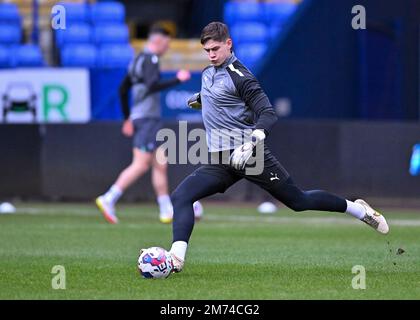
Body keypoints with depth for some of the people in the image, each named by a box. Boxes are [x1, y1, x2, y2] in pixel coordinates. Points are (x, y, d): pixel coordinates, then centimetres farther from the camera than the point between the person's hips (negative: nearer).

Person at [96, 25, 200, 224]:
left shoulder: (138, 60, 19)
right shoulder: (150, 60, -10)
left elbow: (123, 90, 23)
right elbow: (152, 86, -25)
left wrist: (127, 118, 26)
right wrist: (177, 80, -18)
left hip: (138, 118, 10)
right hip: (148, 118, -10)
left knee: (160, 165, 9)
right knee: (140, 165, -11)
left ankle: (166, 210, 9)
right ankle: (108, 200, -13)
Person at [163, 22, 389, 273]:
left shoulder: (239, 76, -12)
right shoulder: (208, 72, 12)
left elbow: (268, 114, -18)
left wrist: (251, 142, -31)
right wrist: (199, 99, 29)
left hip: (249, 155, -7)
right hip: (220, 162, 7)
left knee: (299, 200, 2)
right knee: (181, 196, -14)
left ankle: (358, 210, 21)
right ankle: (177, 258, -21)